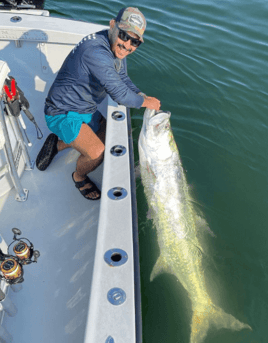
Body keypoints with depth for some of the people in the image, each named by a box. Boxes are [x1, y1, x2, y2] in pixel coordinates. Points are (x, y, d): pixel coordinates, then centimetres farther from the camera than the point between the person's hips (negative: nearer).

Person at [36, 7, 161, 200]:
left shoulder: (116, 48, 0)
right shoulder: (96, 52, -32)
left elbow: (123, 80, 13)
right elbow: (120, 95, -33)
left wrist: (144, 97, -2)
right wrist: (146, 102, -16)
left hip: (87, 109, 10)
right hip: (63, 113, -10)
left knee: (107, 137, 23)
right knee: (96, 152, -25)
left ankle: (58, 144, 35)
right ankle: (79, 177, 11)